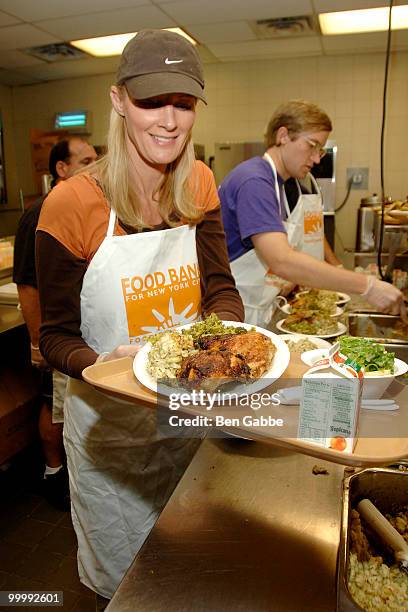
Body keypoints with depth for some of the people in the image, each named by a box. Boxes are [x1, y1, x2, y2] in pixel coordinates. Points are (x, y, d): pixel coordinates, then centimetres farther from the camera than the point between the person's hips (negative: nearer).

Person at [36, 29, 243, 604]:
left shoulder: (200, 186, -4)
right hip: (110, 427, -3)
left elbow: (220, 288, -5)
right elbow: (56, 336, -12)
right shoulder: (72, 204, -19)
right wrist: (98, 366, -33)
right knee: (122, 581, 24)